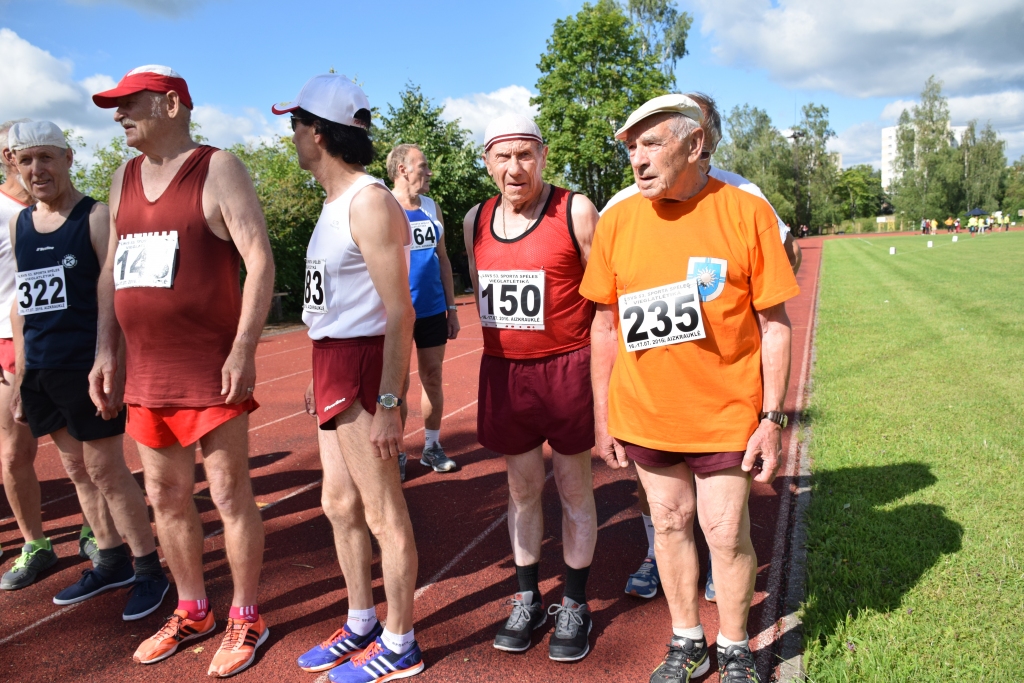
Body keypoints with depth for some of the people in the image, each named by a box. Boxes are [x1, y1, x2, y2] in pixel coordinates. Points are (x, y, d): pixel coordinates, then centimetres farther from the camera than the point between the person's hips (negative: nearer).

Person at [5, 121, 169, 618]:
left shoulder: (96, 217, -5)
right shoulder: (19, 225, 13)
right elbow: (21, 302, 17)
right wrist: (20, 375, 15)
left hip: (87, 368, -6)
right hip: (39, 372, 6)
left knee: (106, 470, -2)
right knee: (78, 471, 12)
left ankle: (149, 571, 9)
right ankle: (111, 562, 24)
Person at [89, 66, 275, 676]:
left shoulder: (218, 170, -6)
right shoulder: (124, 179, 15)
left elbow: (260, 260, -13)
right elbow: (112, 271, 19)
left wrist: (243, 350, -20)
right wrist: (106, 351, 11)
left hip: (212, 372, -7)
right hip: (145, 375, 7)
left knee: (230, 495, 2)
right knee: (166, 497, 14)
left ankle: (246, 619, 19)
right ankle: (193, 611, 32)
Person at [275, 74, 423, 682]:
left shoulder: (369, 201, -15)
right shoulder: (335, 203, 15)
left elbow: (399, 310, -19)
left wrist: (388, 402, -22)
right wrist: (322, 377, 19)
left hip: (363, 364, -10)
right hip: (333, 362, 10)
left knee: (382, 511, 3)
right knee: (340, 504, 18)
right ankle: (360, 624, 36)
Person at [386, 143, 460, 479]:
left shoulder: (432, 207, 10)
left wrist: (452, 307, 10)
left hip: (433, 310, 5)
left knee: (433, 379, 10)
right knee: (399, 385, 3)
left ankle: (432, 447, 24)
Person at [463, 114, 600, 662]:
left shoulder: (575, 212, -8)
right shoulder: (475, 221, 6)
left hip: (566, 369, -4)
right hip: (503, 371, 4)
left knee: (574, 489, 8)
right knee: (522, 488, 15)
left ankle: (574, 606, 25)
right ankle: (527, 600, 30)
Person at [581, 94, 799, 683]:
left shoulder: (746, 211, -8)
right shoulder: (618, 220, 0)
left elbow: (775, 323, -5)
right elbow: (606, 324, 5)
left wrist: (772, 418, -8)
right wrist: (603, 416, 6)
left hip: (725, 414, -2)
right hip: (644, 413, 3)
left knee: (727, 532, 7)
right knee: (670, 524, 15)